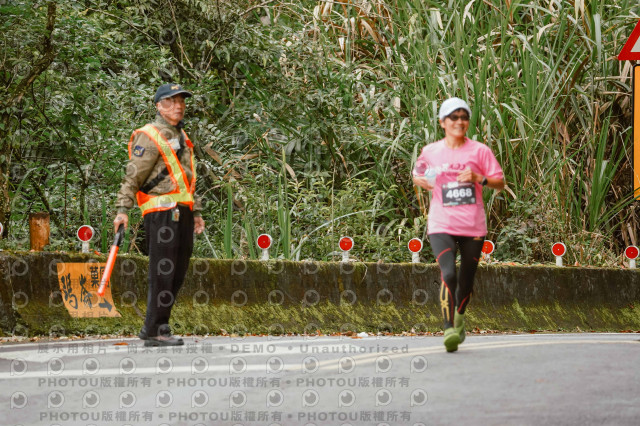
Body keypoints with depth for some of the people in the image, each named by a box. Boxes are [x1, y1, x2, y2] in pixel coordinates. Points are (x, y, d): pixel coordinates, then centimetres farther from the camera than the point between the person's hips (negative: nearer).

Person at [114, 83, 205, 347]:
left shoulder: (181, 137, 22)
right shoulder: (149, 137, -7)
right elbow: (132, 176, -12)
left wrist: (196, 211, 25)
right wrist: (123, 210, -19)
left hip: (181, 213, 9)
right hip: (161, 211, -9)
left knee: (178, 274, 8)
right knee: (162, 272, -10)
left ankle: (158, 326, 14)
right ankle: (153, 331, -7)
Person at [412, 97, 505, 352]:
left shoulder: (479, 151, 1)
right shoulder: (430, 152, 5)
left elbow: (500, 183, 2)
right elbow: (417, 174, 22)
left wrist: (478, 178, -16)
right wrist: (420, 181, -1)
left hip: (473, 226, 1)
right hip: (441, 225, -1)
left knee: (466, 280, 10)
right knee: (448, 274, -22)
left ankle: (459, 316, 40)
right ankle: (449, 329, -21)